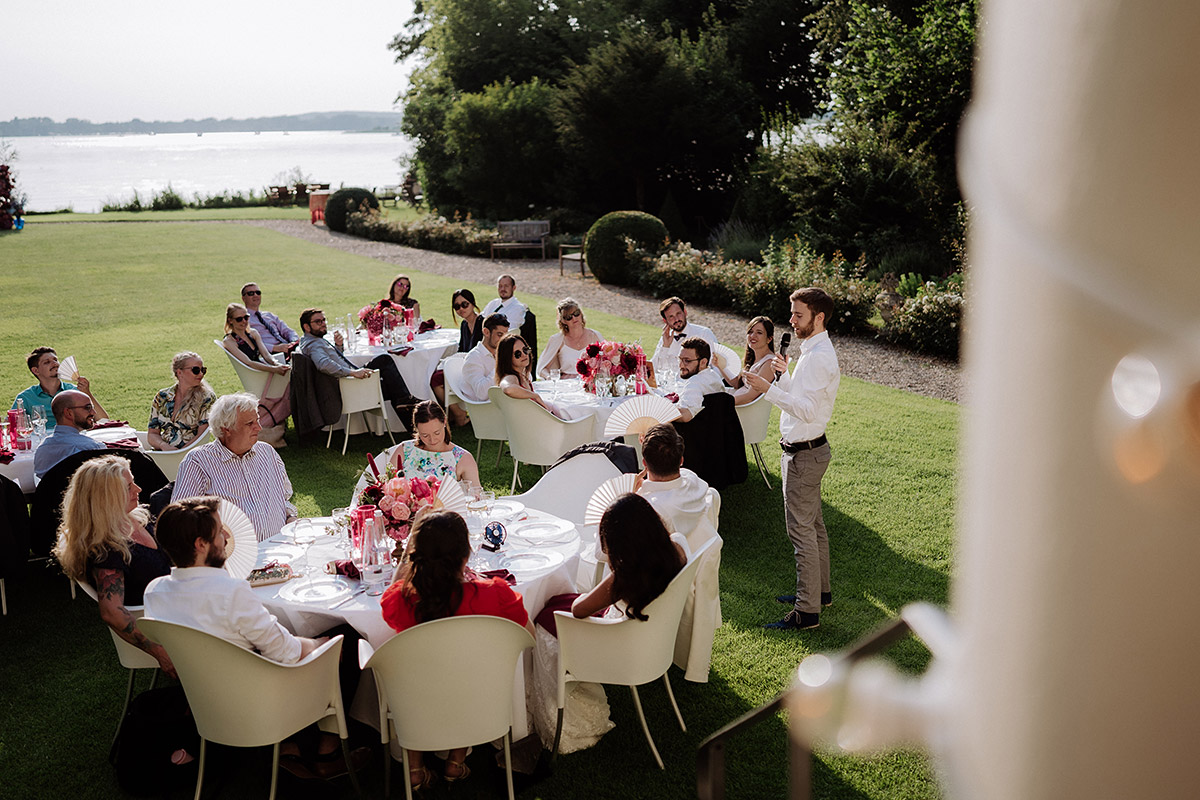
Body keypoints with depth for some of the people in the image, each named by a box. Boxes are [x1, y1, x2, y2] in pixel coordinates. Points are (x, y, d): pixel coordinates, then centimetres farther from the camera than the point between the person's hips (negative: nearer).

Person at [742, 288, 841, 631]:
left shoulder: (818, 357, -21)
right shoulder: (814, 351, 12)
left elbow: (807, 410, -28)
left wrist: (769, 389, -28)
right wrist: (785, 376, 10)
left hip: (804, 454, -11)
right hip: (808, 448, 11)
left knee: (801, 529, -6)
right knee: (814, 524, 20)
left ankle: (807, 612, 1)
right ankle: (819, 590, 34)